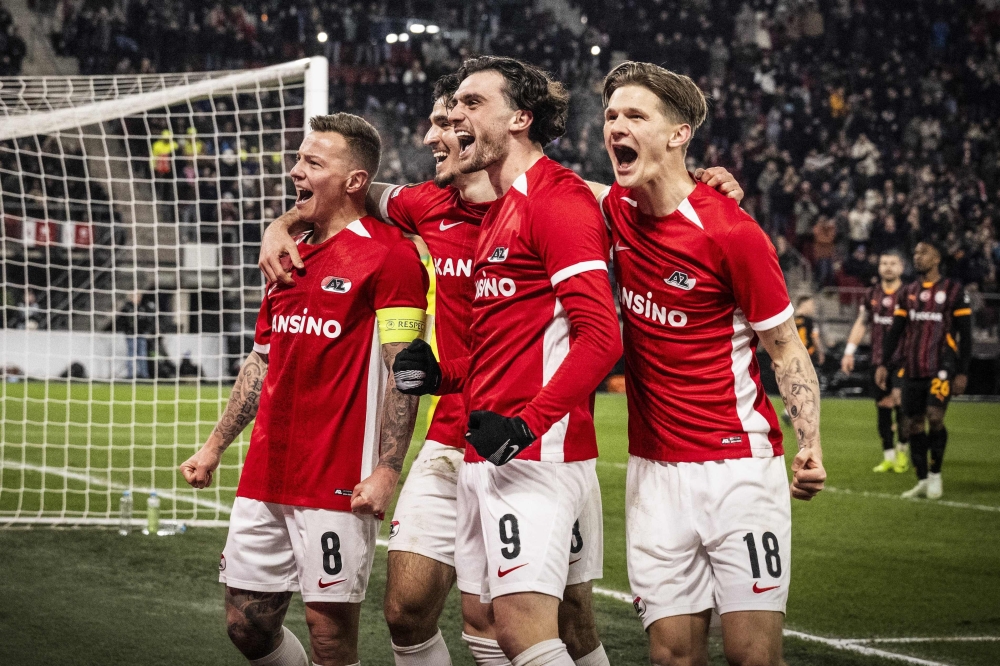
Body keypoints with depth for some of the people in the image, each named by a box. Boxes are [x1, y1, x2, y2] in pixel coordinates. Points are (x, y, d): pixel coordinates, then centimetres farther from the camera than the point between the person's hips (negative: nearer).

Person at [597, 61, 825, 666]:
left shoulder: (730, 231, -12)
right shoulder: (618, 210, 5)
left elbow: (787, 350, -4)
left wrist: (811, 446, -17)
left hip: (738, 467, -5)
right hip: (654, 473, 5)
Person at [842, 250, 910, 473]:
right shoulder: (872, 294, 10)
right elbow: (861, 323, 18)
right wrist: (849, 352, 13)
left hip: (902, 357, -4)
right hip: (879, 359, 4)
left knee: (900, 399, -15)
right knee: (882, 406, 4)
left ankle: (902, 450, 3)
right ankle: (888, 457, 11)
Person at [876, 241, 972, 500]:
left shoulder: (953, 290, 0)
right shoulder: (908, 293, 14)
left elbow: (965, 334, -1)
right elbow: (895, 331, 15)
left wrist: (963, 372, -7)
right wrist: (883, 364, 5)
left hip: (941, 368, -5)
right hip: (912, 369, 5)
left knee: (934, 417, -19)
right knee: (914, 424, 3)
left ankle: (935, 475, -4)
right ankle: (922, 481, 12)